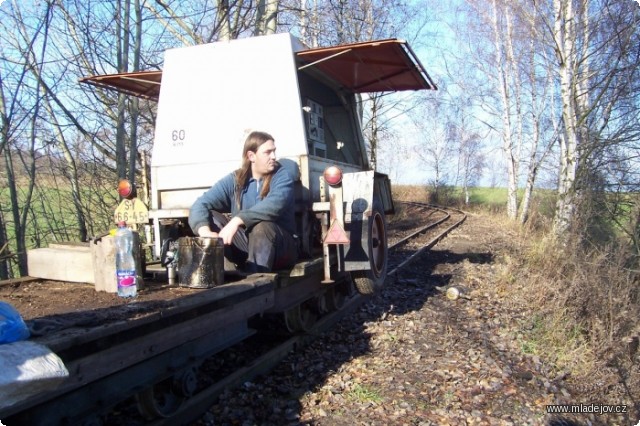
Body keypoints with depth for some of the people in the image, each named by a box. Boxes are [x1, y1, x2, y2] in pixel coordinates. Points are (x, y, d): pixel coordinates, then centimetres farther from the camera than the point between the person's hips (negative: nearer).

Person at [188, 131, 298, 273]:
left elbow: (274, 205, -27)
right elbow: (200, 205, -9)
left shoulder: (281, 176, -5)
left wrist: (237, 220, -38)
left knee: (262, 226, -35)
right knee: (209, 217, -15)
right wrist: (205, 231, -30)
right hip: (245, 247, 3)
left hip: (280, 247, -3)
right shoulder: (234, 180, 2)